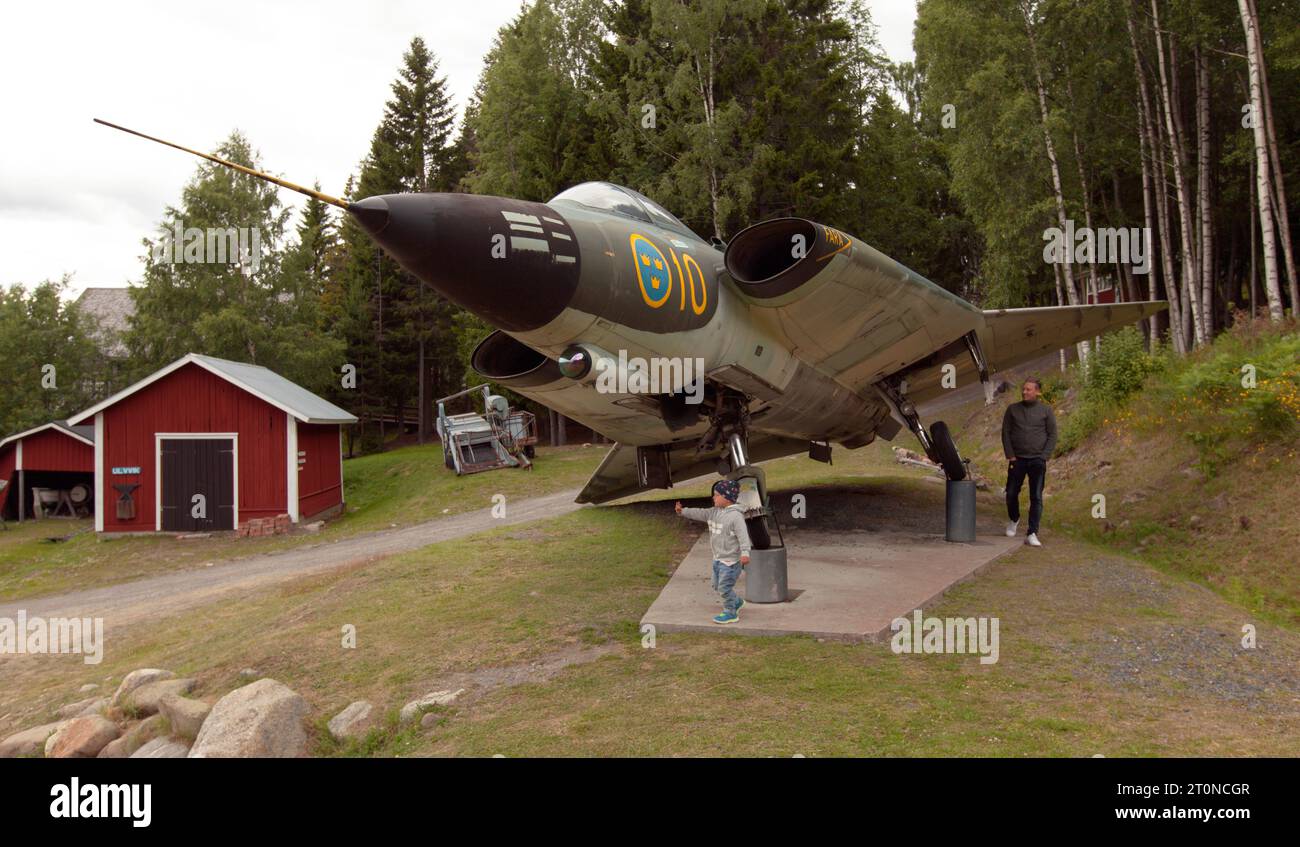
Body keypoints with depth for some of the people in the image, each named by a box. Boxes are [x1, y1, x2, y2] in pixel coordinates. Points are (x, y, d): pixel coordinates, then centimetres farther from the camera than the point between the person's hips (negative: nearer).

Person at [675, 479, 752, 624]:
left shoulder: (736, 516, -21)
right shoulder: (714, 512, 6)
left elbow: (743, 535, -26)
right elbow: (699, 514, 9)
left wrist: (745, 552, -35)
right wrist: (682, 511, 0)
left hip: (730, 559, -9)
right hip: (718, 558, 9)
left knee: (725, 586, -2)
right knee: (717, 585, 19)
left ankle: (730, 613, 15)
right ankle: (736, 602, 39)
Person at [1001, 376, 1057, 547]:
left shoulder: (1046, 410, 3)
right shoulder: (1012, 409, 7)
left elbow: (1052, 435, 2)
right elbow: (1005, 433, 6)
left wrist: (1044, 457, -7)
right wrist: (1010, 456, -3)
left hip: (1037, 460, -2)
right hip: (1017, 458, 2)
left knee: (1036, 497, -6)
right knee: (1011, 493, 6)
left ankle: (1032, 534, -5)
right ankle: (1013, 520, 34)